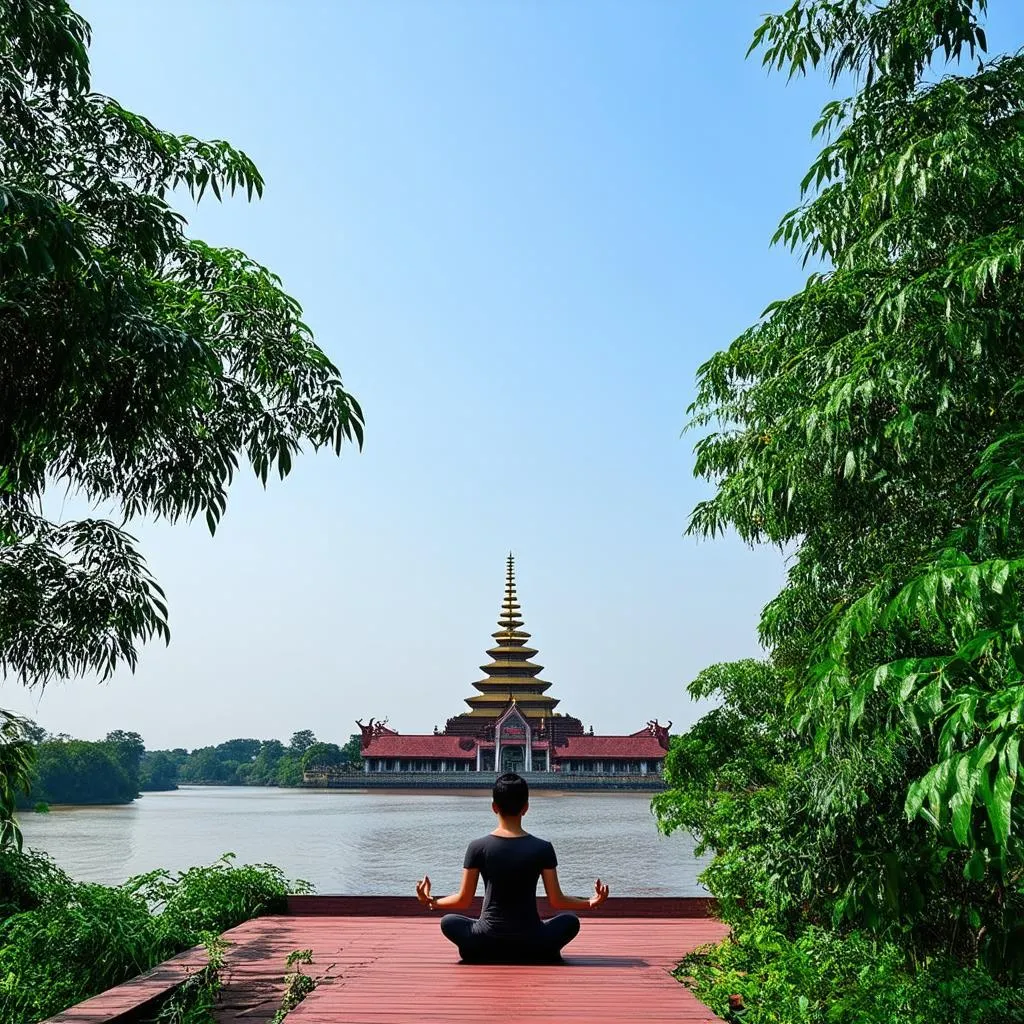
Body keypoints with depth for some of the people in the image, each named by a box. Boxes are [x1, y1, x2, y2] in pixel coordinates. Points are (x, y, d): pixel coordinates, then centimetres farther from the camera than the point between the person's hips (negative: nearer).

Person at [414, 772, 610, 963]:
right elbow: (556, 901, -2)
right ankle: (545, 955, 8)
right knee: (571, 921, 27)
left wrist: (431, 902, 16)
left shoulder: (478, 847, -7)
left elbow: (464, 901, -1)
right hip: (531, 943, 0)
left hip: (488, 941, 0)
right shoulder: (542, 848, -8)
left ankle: (485, 957, 10)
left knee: (448, 922, 27)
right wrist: (591, 903, 14)